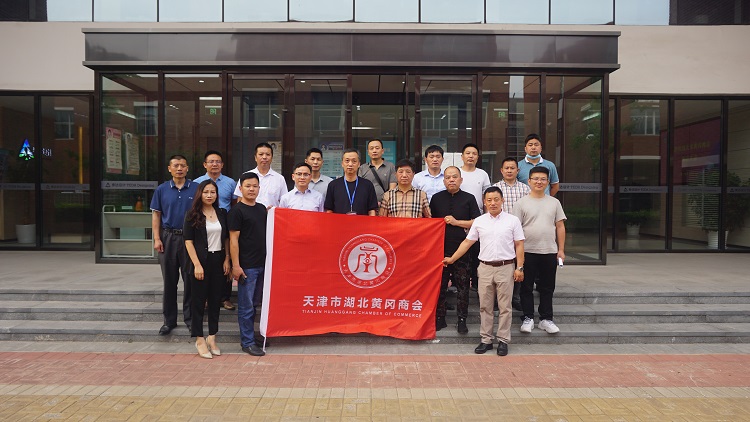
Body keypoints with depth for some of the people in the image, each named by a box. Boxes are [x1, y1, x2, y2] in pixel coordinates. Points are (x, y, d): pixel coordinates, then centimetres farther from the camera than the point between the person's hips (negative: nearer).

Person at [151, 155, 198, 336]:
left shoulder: (196, 188, 0)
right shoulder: (162, 189, 5)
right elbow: (156, 214, 6)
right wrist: (157, 239, -2)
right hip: (168, 237, 1)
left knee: (190, 279, 6)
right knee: (169, 280, 8)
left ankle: (190, 317, 19)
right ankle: (169, 320, 19)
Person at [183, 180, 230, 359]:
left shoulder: (222, 213, 8)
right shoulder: (192, 214, -3)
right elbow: (188, 241, -6)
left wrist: (227, 259, 2)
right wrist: (197, 264, -13)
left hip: (219, 262, 4)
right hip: (201, 261, -4)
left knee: (215, 300, 8)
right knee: (199, 301, 3)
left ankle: (212, 337, 19)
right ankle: (199, 339, 12)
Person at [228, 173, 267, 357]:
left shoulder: (262, 208, 12)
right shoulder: (237, 210, -8)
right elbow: (233, 239, -12)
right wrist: (235, 265, -16)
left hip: (262, 264, 7)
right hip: (246, 266, -7)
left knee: (252, 303, 16)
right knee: (246, 306, 2)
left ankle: (250, 336, 27)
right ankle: (247, 342, 10)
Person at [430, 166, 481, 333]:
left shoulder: (469, 198, 5)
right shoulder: (436, 198, 9)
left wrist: (456, 222, -9)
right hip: (440, 248, 1)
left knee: (462, 286, 3)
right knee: (440, 285, 7)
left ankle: (462, 320, 14)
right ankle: (439, 318, 18)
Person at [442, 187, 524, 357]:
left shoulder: (513, 220, 1)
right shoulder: (479, 221, 6)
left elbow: (519, 245, 1)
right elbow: (467, 242, 11)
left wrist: (519, 268, -5)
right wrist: (452, 259, 9)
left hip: (506, 267, -2)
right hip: (485, 267, 2)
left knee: (504, 307, 4)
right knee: (485, 306, 7)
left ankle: (503, 340, 15)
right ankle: (486, 339, 18)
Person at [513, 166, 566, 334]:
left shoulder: (554, 202, 8)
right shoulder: (522, 203, -1)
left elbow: (560, 227, 9)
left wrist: (561, 250, 5)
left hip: (549, 252, 3)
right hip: (528, 251, -2)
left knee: (547, 288, 10)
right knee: (527, 287, 6)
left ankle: (546, 319, 21)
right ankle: (527, 318, 17)